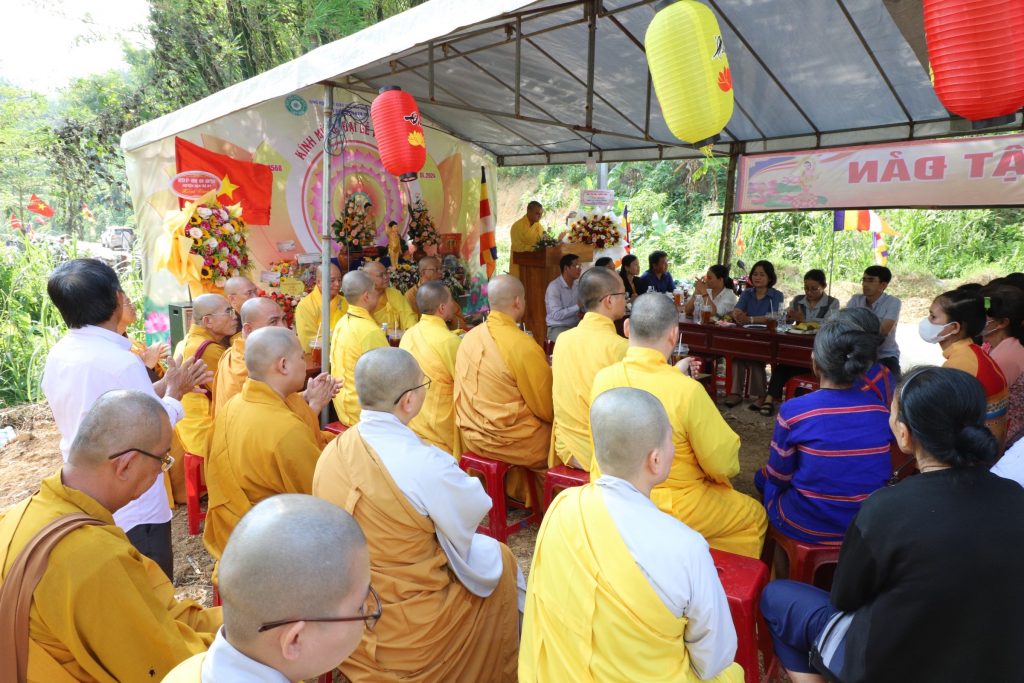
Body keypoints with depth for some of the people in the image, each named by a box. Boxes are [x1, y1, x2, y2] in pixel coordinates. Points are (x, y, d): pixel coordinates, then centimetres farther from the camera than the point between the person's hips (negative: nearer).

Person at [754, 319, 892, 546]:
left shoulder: (793, 411, -21)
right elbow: (884, 473, 6)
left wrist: (766, 475, 14)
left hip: (806, 528, -4)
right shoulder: (880, 410, -10)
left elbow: (779, 475, -8)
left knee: (763, 478, 25)